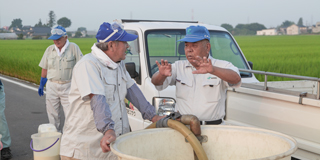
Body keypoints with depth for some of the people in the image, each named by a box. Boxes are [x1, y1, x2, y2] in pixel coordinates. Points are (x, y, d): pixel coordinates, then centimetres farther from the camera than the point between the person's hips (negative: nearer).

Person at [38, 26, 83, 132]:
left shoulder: (73, 47, -4)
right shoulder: (49, 49, 6)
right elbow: (44, 68, 14)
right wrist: (41, 85, 17)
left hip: (68, 86, -3)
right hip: (52, 86, 3)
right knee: (52, 114, 9)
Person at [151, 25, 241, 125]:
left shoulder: (222, 66, 3)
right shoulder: (178, 66, 11)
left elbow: (236, 79, -18)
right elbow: (156, 82, -1)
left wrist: (213, 70, -37)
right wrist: (162, 75, -26)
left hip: (213, 128, -1)